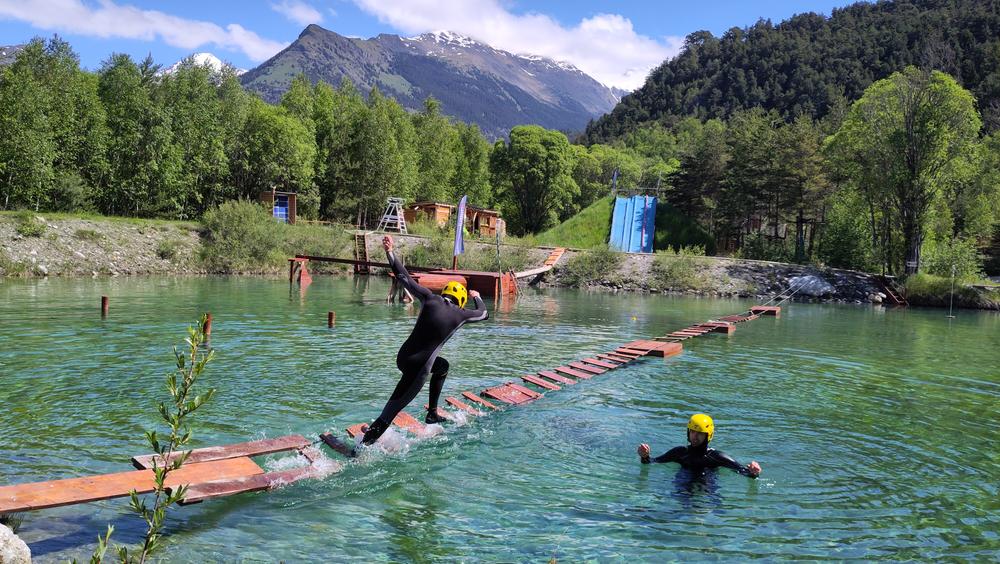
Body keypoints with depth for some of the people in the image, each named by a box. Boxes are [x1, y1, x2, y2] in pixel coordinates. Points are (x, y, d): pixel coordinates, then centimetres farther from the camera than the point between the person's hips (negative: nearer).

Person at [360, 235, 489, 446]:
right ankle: (362, 446, -7)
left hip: (402, 357, 6)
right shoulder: (459, 315, -3)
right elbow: (483, 313, 18)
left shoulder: (430, 299, 2)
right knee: (392, 409, -1)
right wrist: (477, 297, 38)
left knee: (442, 366, 30)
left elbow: (405, 278, 4)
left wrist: (389, 252, 9)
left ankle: (432, 414, 35)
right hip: (417, 369, -6)